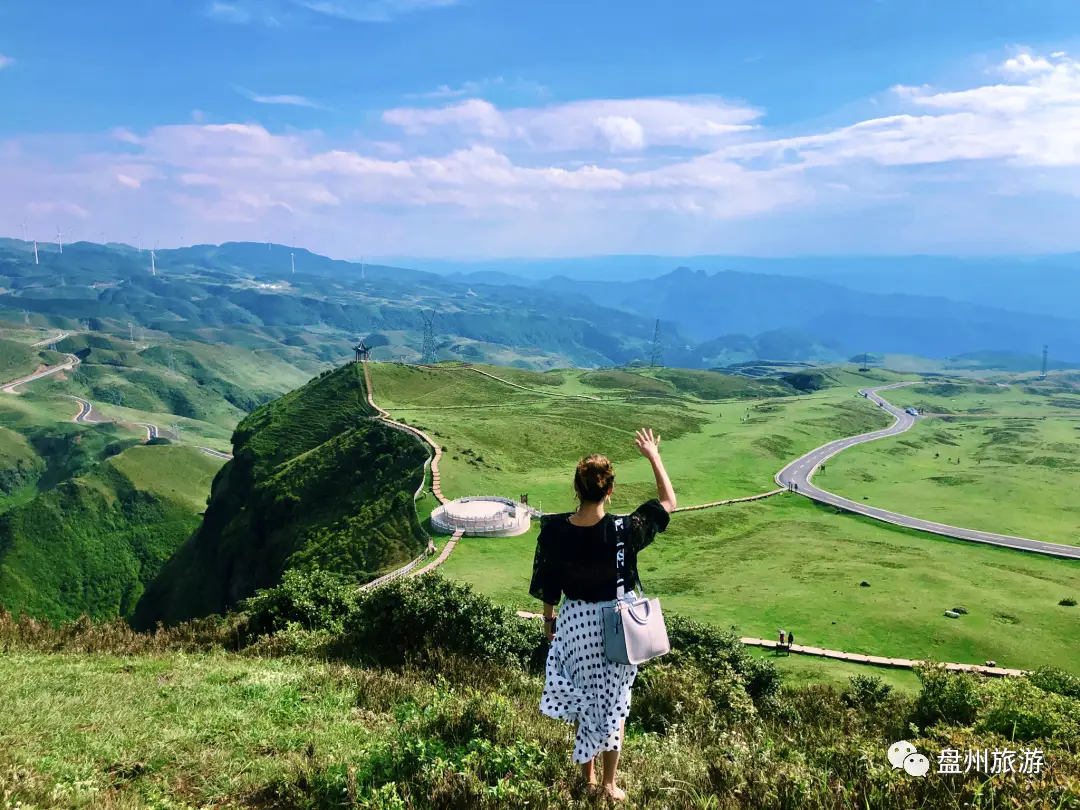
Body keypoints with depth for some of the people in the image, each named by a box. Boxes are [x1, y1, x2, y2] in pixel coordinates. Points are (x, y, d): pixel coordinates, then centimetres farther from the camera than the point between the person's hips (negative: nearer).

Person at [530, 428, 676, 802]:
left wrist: (548, 618, 13)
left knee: (583, 699, 22)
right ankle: (609, 783, 31)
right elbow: (668, 502, -10)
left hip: (575, 621, 2)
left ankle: (588, 776, 38)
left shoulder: (554, 530, -18)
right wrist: (653, 456, -2)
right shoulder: (623, 530, -25)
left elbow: (547, 582, -4)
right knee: (612, 702, 18)